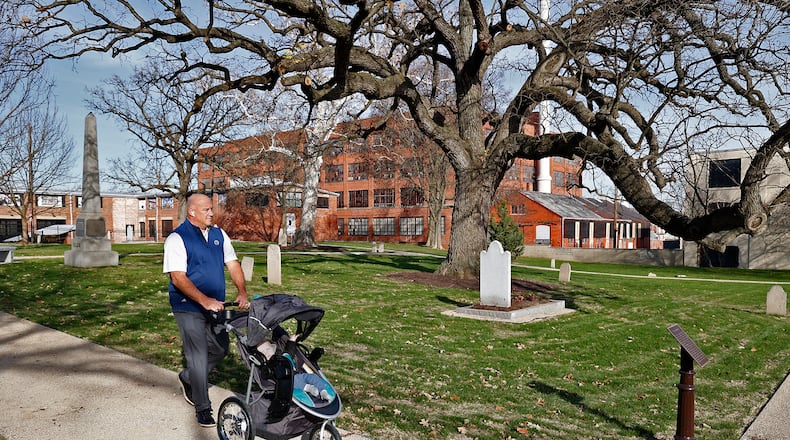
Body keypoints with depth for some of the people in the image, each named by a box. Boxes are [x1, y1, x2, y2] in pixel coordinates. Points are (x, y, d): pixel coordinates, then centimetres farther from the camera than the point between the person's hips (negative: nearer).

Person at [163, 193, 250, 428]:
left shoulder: (218, 234, 8)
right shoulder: (177, 239, -12)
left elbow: (233, 264, 4)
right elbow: (178, 278, -19)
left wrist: (242, 292, -12)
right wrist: (205, 300, -30)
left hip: (216, 306, 7)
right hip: (189, 308, -7)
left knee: (220, 349, 16)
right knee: (198, 357, -2)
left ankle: (187, 378, 41)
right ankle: (202, 408, 14)